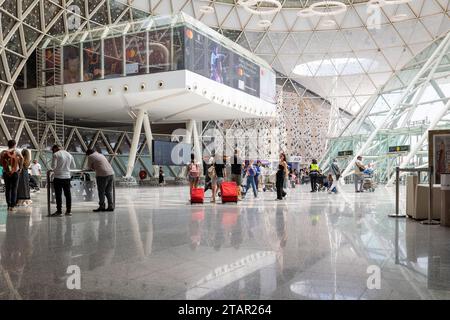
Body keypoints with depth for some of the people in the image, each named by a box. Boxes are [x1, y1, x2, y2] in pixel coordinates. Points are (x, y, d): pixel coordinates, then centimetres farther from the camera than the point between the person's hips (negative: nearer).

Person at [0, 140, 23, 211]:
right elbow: (21, 158, -18)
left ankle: (9, 205, 10)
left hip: (6, 172, 3)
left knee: (7, 189, 10)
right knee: (14, 189, 0)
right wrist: (20, 167, -8)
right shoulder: (16, 152, -1)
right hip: (14, 172, -3)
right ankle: (12, 206, -4)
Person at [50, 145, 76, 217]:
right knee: (68, 194, 10)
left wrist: (53, 170, 8)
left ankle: (59, 211, 0)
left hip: (58, 177, -5)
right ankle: (69, 210, 13)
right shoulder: (69, 155, 10)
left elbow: (53, 166, -12)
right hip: (67, 176, 5)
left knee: (58, 194, -1)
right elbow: (73, 166, 16)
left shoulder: (56, 155, -8)